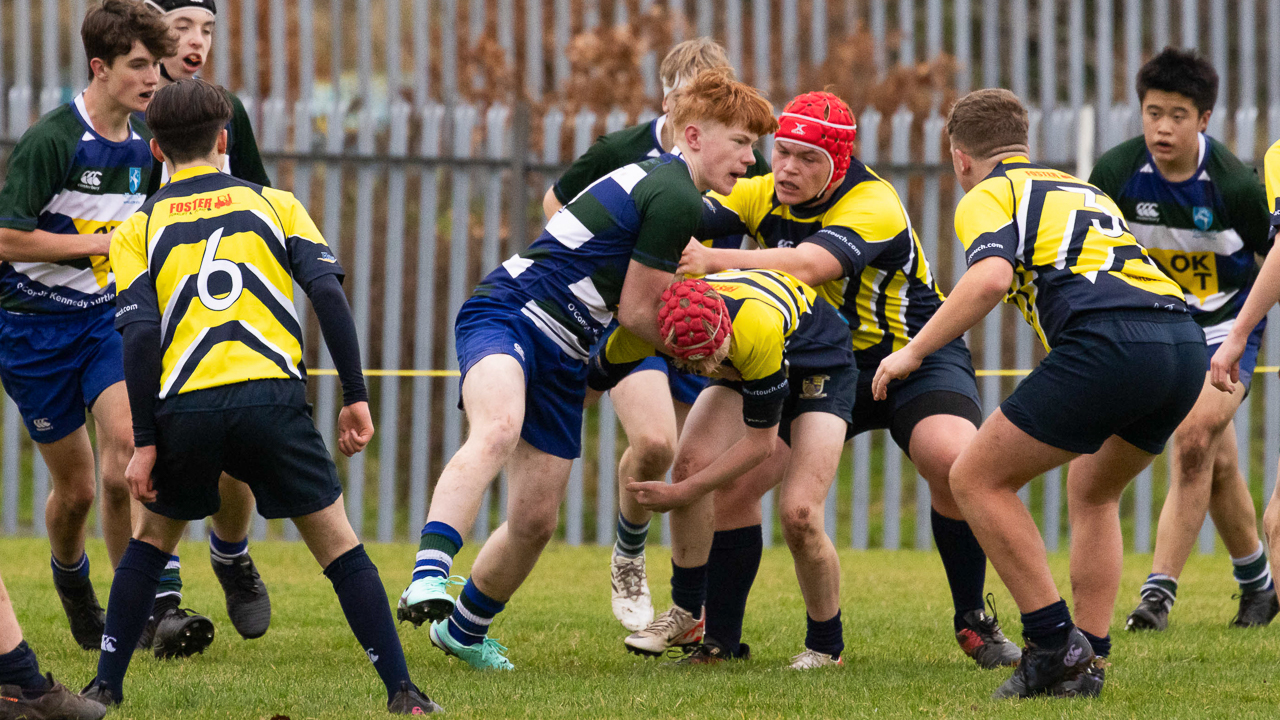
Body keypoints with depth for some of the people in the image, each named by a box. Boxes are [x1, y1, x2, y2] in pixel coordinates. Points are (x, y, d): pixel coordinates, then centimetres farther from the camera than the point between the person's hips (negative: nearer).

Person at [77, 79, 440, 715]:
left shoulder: (139, 229, 13)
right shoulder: (273, 204, 15)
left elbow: (140, 333, 0)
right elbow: (327, 291, 2)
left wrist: (144, 442, 0)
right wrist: (356, 396, 3)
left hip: (183, 407, 1)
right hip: (272, 398, -1)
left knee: (153, 536, 24)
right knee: (337, 542, 8)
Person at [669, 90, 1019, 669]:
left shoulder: (874, 205, -27)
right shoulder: (762, 196, -7)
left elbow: (809, 265, -44)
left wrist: (715, 260, -56)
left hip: (915, 360, -5)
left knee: (956, 463, -31)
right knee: (729, 482, -8)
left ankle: (973, 621, -10)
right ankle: (719, 640, 9)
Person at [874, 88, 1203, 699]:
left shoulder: (988, 196, 11)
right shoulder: (1082, 189, 34)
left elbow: (991, 278, -9)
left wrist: (913, 351, -4)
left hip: (1107, 341, -8)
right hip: (1184, 341, 8)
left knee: (976, 478, 5)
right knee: (1092, 492, 29)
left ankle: (1054, 643, -1)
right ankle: (1086, 660, 19)